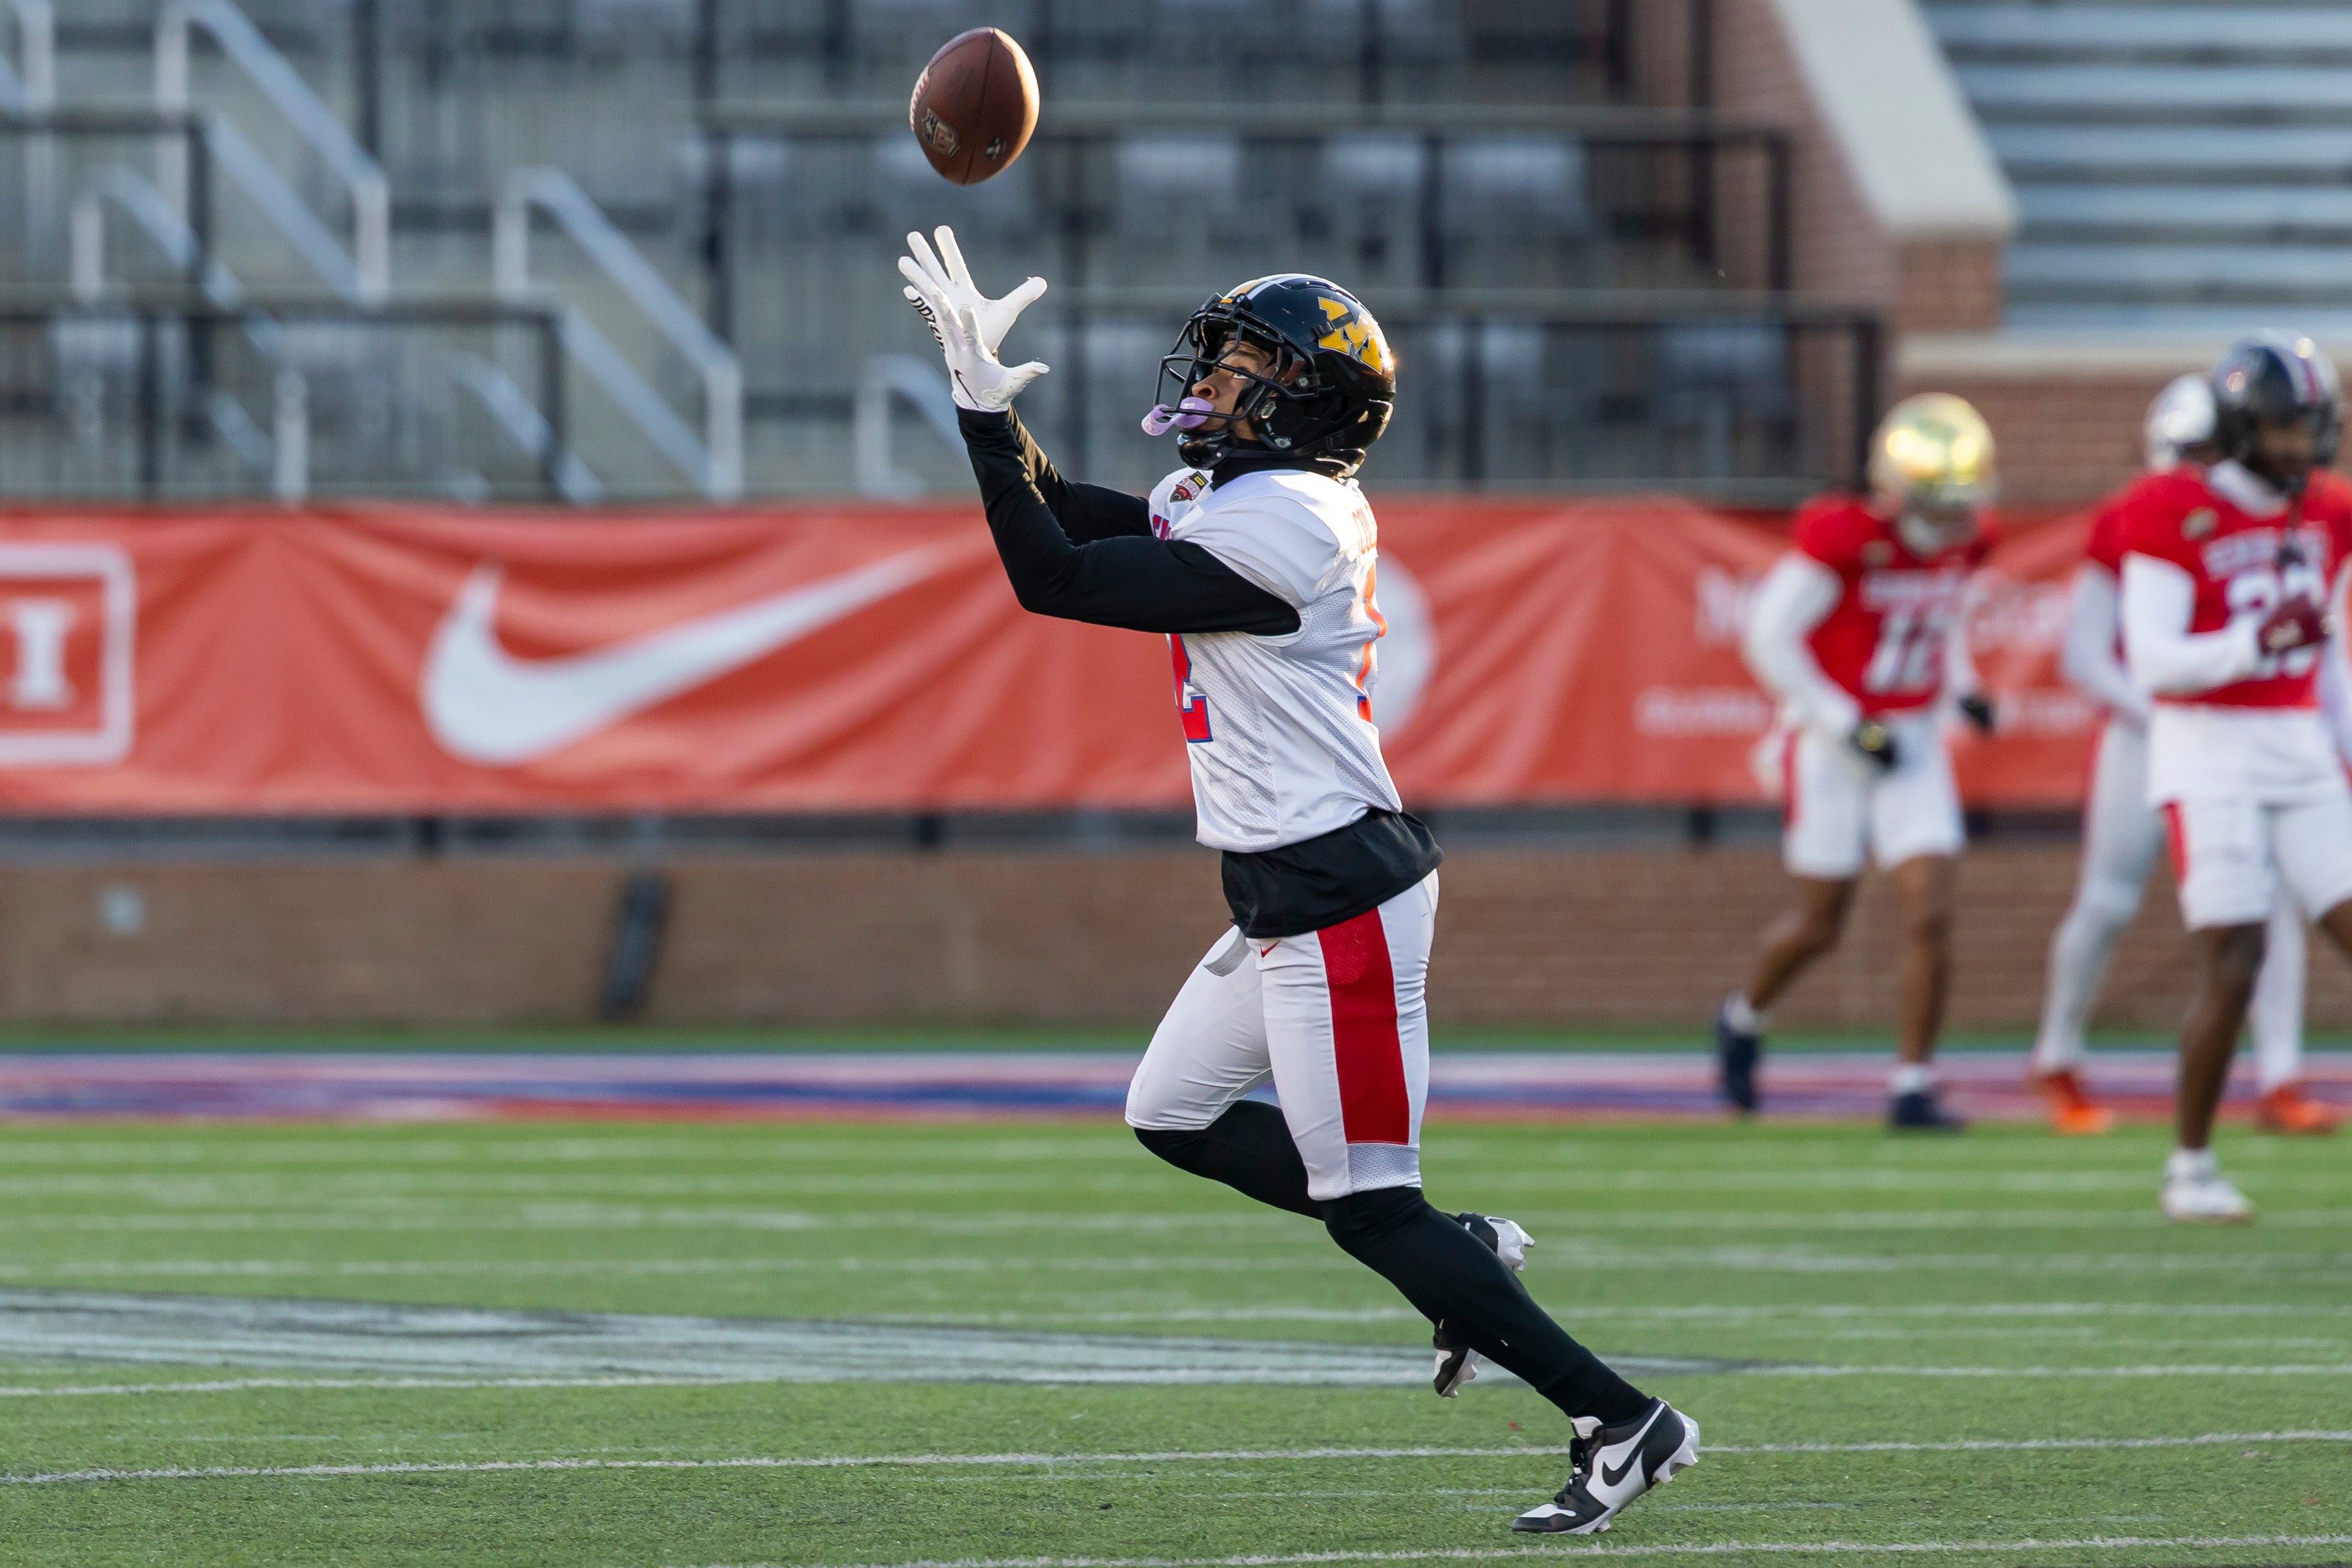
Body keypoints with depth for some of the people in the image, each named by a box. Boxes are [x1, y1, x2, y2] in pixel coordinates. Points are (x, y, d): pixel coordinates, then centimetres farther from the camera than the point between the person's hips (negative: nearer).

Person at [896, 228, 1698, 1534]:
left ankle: (1620, 1424, -3)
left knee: (1366, 1204, -6)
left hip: (1339, 901, -10)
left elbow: (1051, 578, -19)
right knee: (1172, 1115, 20)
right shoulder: (1243, 502, 11)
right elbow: (1067, 524, 19)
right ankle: (1459, 1254, 21)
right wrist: (981, 389, 10)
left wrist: (988, 406, -15)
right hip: (1291, 897, 10)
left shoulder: (1275, 530, -19)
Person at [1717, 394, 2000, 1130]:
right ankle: (1743, 1021, 37)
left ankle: (1913, 1087, -1)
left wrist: (1962, 686, 2)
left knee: (1931, 915, -8)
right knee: (1820, 924, 6)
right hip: (1830, 744, -5)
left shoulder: (1964, 541, -2)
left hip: (1912, 743, 5)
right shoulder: (1846, 538, -22)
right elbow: (1770, 635, -18)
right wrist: (1848, 728, -17)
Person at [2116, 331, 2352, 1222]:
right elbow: (2152, 662, -15)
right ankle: (2190, 1170, 5)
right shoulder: (2174, 517, -10)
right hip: (2206, 754, -6)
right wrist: (2253, 644, -26)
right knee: (2232, 968, -10)